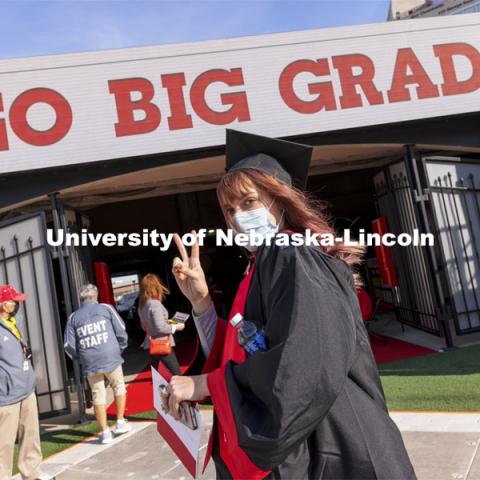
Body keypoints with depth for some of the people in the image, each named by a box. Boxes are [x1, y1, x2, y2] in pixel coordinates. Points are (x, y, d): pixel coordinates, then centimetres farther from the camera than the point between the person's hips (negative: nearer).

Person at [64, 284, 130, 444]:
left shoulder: (73, 317, 8)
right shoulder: (105, 308, 2)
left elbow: (69, 346, 4)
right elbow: (121, 331, 0)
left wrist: (80, 357, 20)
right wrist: (120, 348, 14)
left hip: (89, 363, 2)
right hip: (110, 357, -2)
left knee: (98, 396, 11)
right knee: (119, 387, 18)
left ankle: (105, 432, 14)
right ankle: (120, 423, 19)